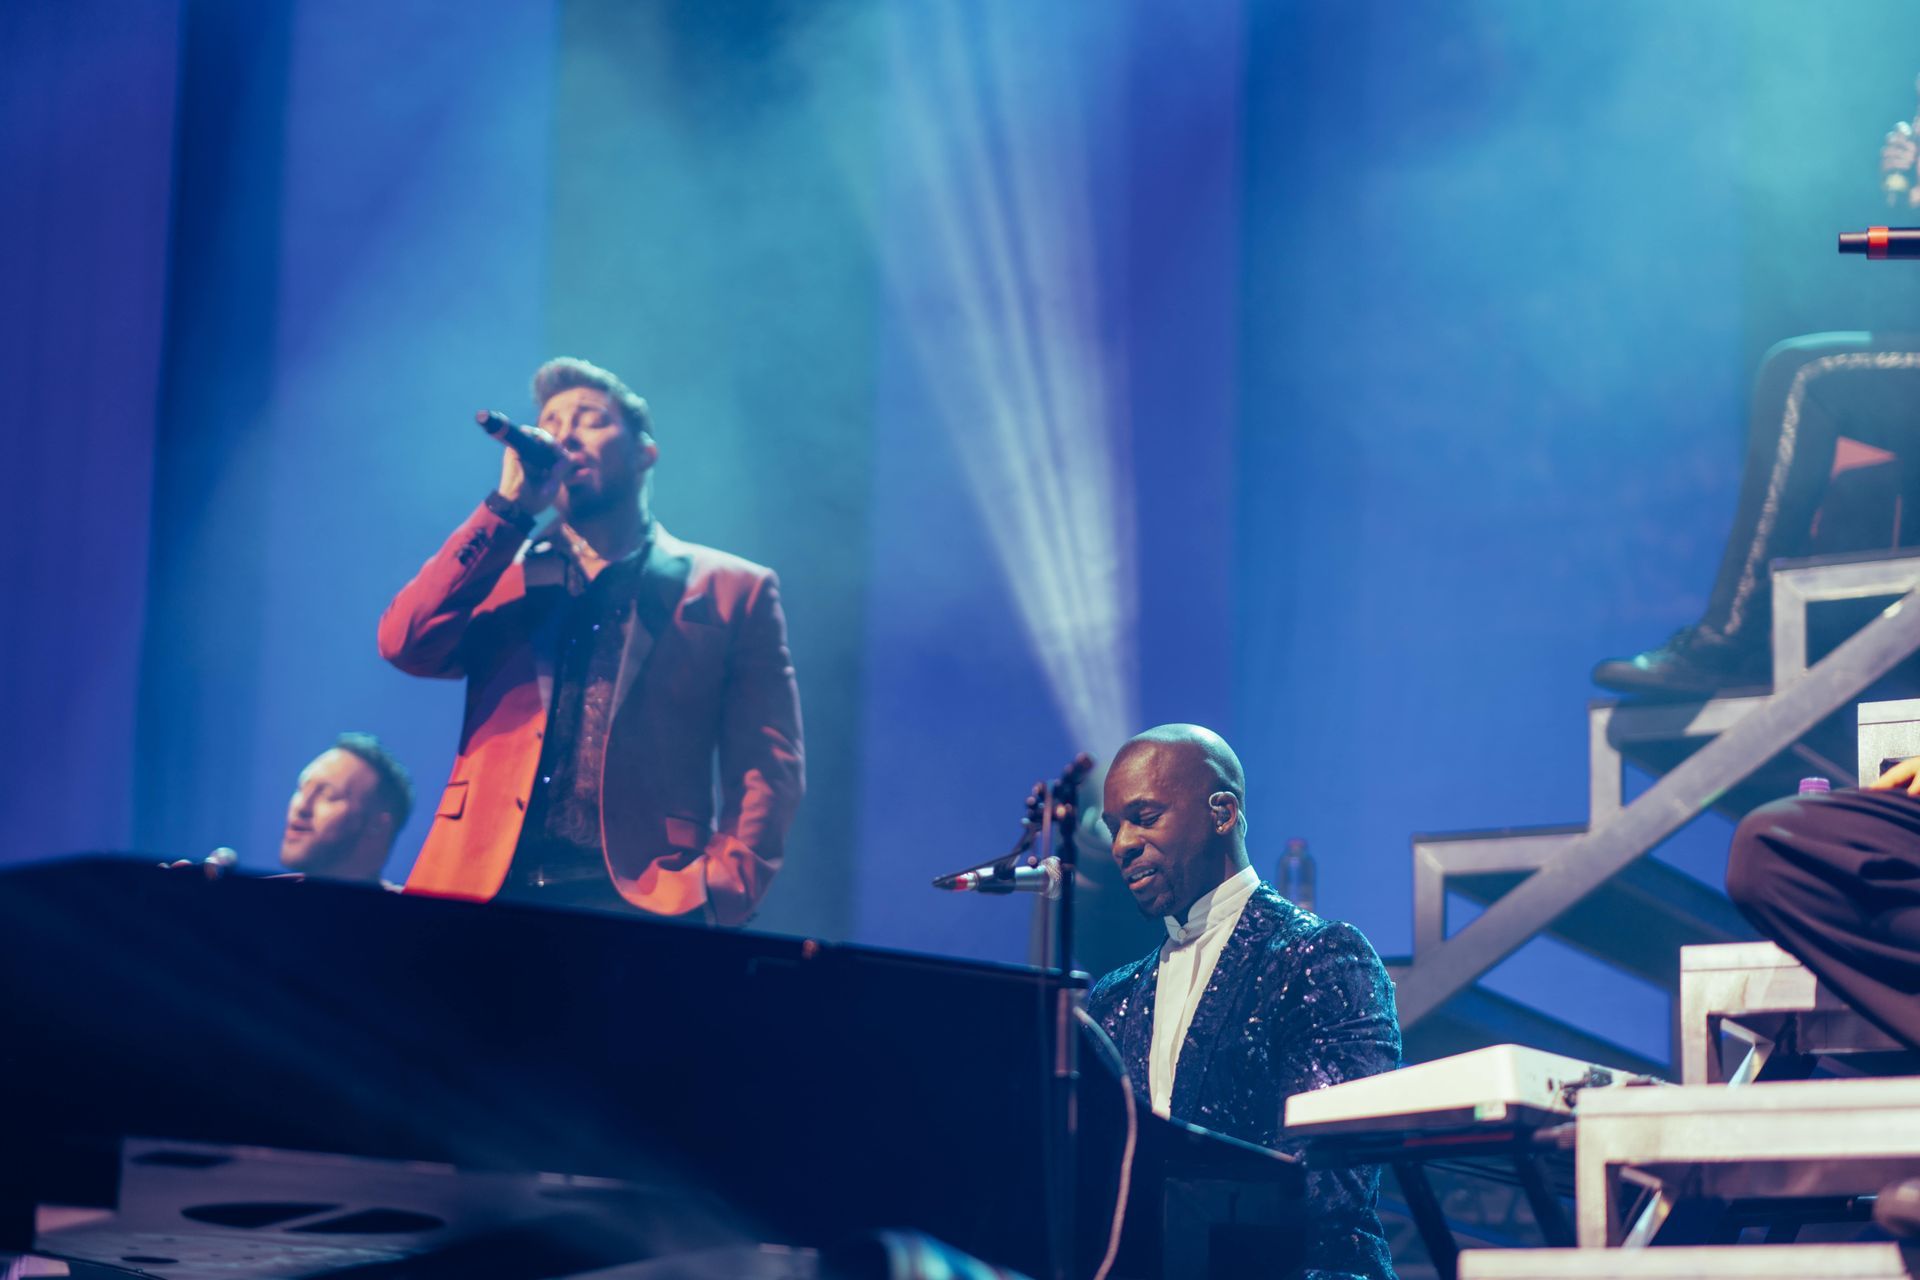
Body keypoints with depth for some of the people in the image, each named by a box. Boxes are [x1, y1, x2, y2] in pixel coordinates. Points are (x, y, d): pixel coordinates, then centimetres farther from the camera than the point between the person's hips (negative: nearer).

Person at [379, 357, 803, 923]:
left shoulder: (731, 590, 14)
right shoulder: (499, 573, 21)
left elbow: (767, 768, 6)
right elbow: (404, 644, 3)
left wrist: (720, 896, -10)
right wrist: (509, 508, 4)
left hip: (641, 899, -2)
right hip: (486, 894, 3)